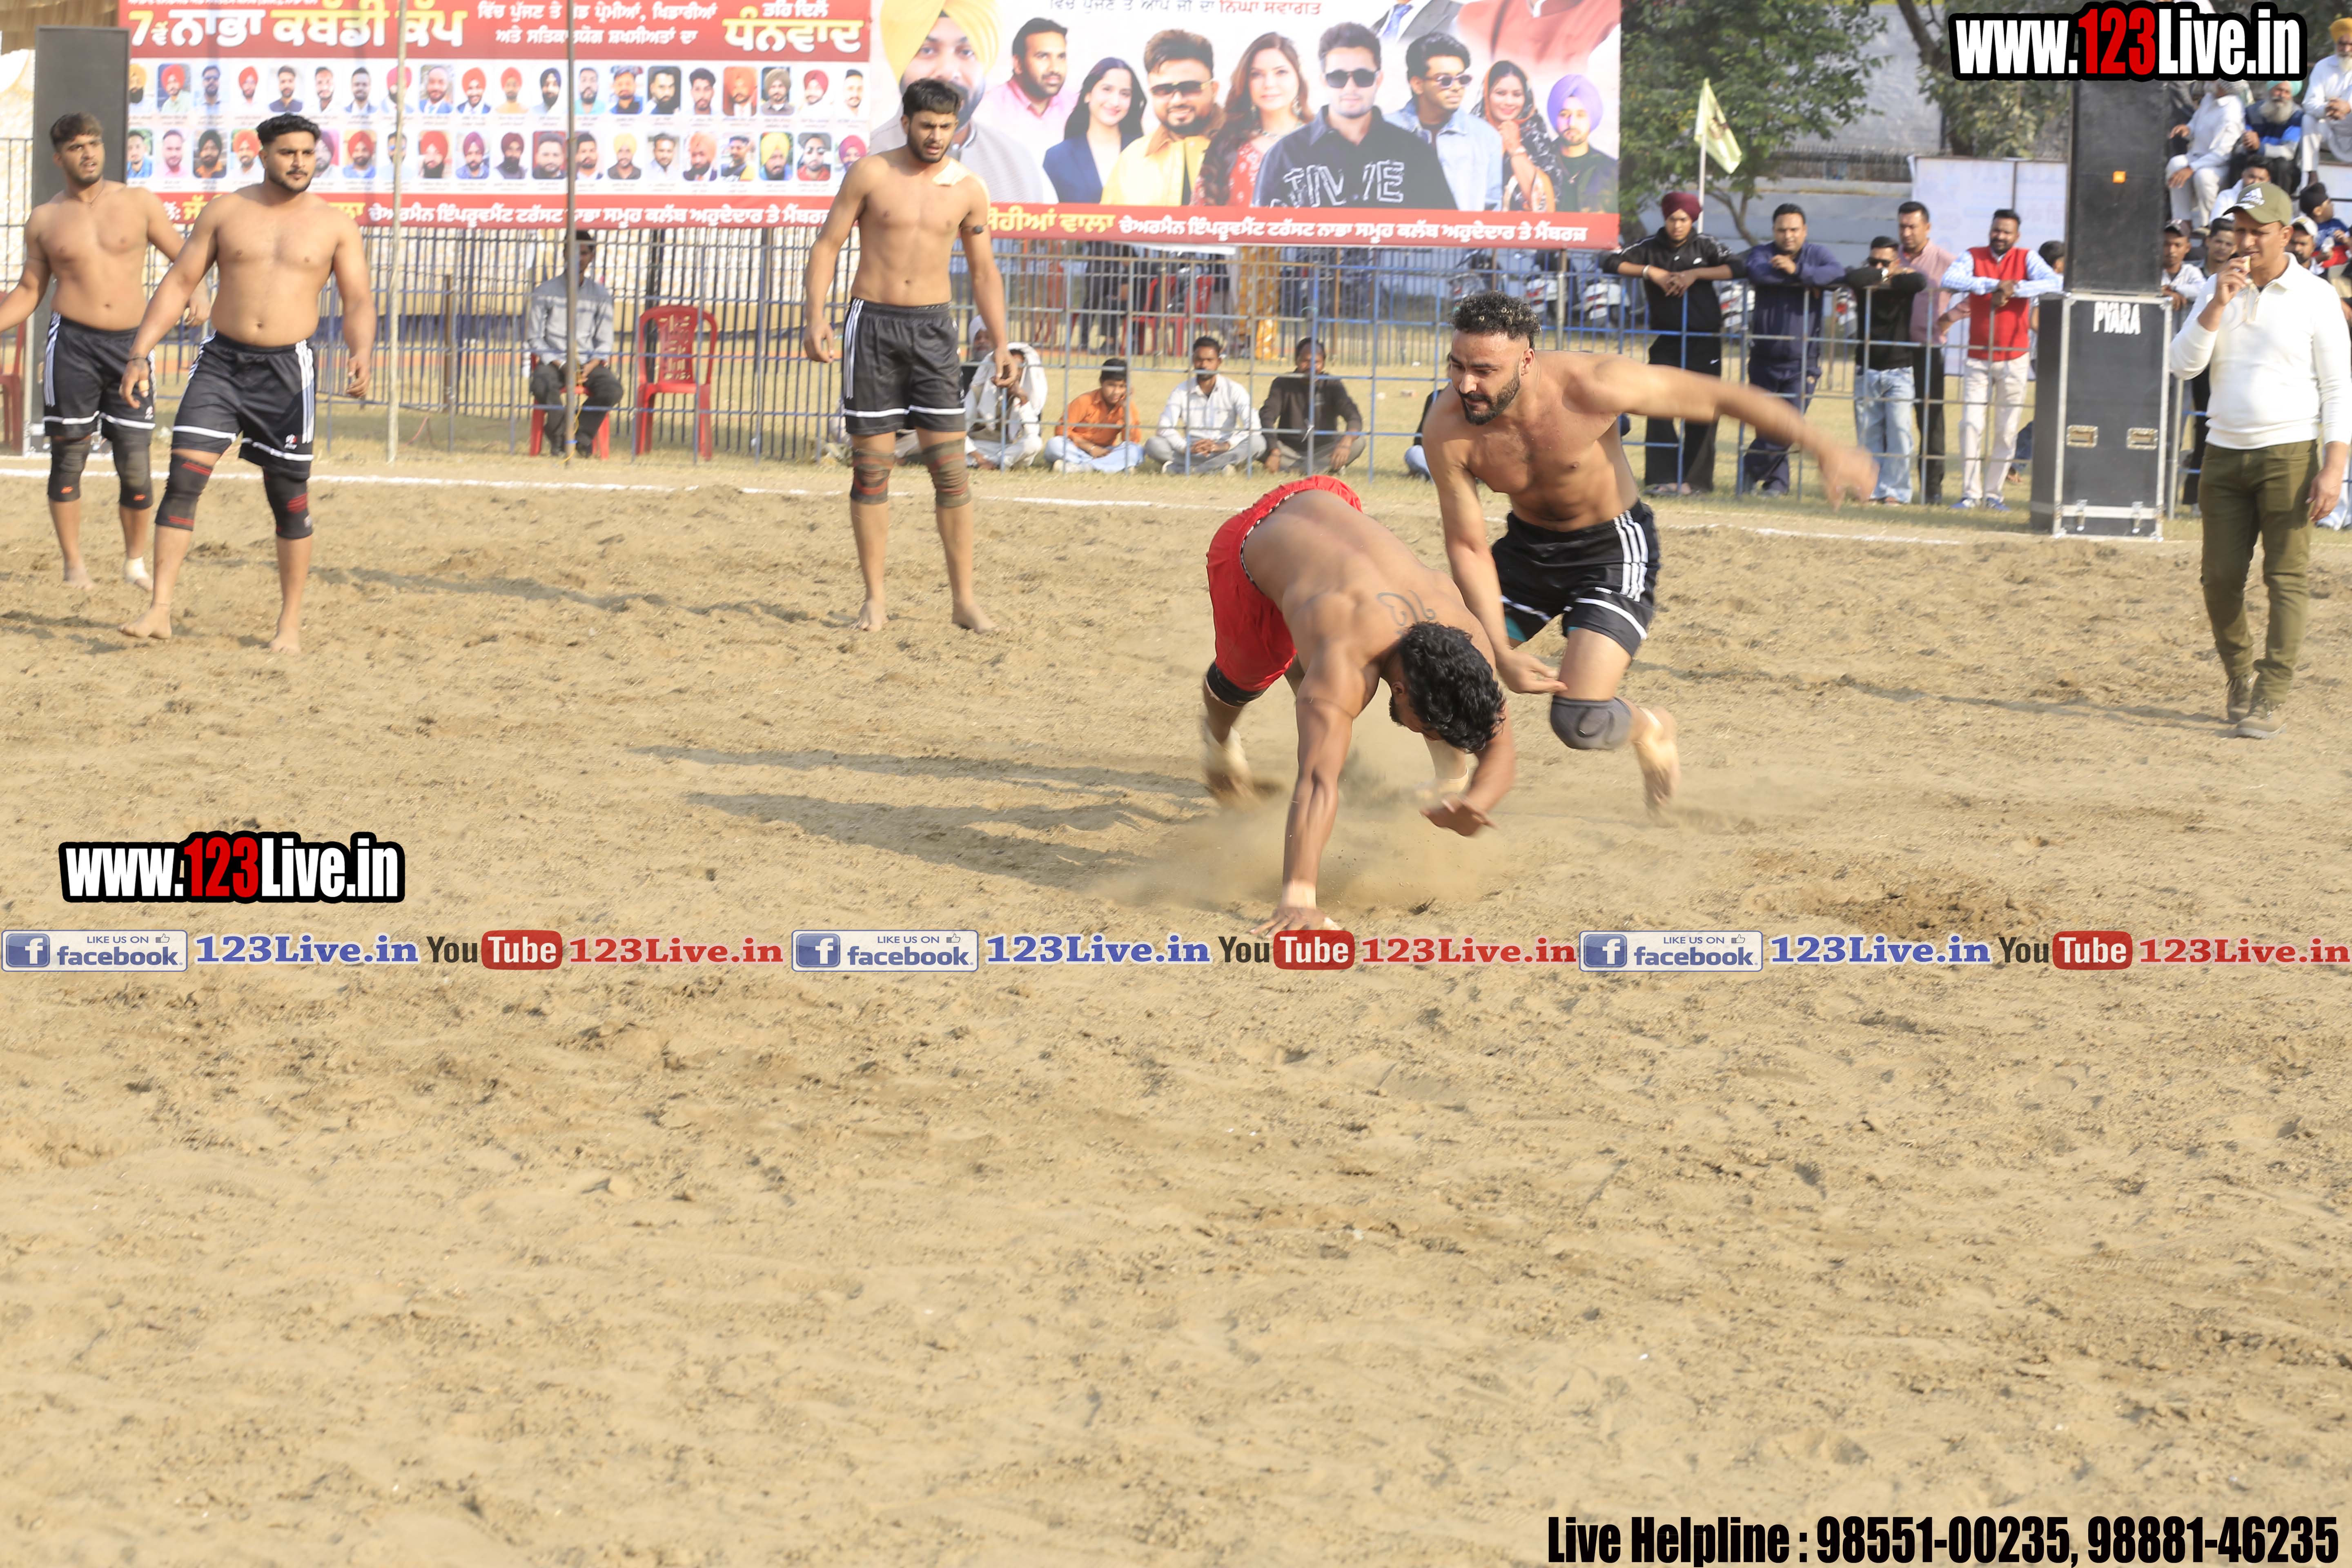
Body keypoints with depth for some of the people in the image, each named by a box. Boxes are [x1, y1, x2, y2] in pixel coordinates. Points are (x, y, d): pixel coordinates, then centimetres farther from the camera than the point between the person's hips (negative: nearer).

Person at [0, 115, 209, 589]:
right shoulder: (44, 220, 8)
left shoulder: (138, 203, 6)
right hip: (73, 342, 0)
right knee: (68, 457, -2)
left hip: (131, 343, 0)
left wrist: (197, 293, -8)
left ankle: (137, 559, 17)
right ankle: (73, 564, 9)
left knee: (136, 464, -2)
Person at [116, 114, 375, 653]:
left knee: (290, 498, 3)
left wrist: (361, 355, -20)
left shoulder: (335, 226, 3)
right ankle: (160, 609, -10)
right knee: (182, 479, -11)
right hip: (221, 361, 1)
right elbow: (178, 284, 6)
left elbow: (358, 302, 1)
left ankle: (291, 624, 15)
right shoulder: (225, 212, 5)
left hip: (286, 370, -1)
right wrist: (139, 354, -3)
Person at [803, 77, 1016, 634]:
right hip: (872, 322, -1)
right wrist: (815, 317, -13)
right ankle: (874, 599, 7)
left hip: (933, 326, 1)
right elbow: (827, 245, -1)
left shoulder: (968, 189, 4)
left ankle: (965, 599, 1)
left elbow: (984, 271, 12)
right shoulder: (870, 174, -2)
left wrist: (1002, 343, 6)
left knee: (950, 466, -3)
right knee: (871, 466, 1)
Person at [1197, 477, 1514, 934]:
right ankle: (1217, 731, 55)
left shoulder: (1470, 639, -30)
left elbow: (1500, 751, -22)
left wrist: (1474, 803, -45)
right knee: (1247, 674, 21)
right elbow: (1318, 783, -56)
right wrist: (1298, 900, -66)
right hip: (1250, 549, -3)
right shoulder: (1345, 668, -47)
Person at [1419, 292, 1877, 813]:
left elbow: (1715, 397, -18)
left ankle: (1649, 731, 20)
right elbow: (1467, 547, -14)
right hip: (1528, 546, 4)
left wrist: (1823, 449, -16)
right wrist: (1500, 652, -22)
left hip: (1612, 551, -4)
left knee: (1581, 721, -18)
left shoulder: (1588, 388, -31)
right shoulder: (1447, 431, -24)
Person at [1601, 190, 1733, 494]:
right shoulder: (1651, 249, 3)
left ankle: (1696, 479, 3)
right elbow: (1610, 263, -2)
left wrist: (1695, 275, -16)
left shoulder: (1705, 246, 3)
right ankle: (1662, 478, -2)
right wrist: (1650, 272, -12)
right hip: (1666, 340, 1)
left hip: (1705, 341, -1)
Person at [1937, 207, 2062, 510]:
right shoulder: (1974, 256, 1)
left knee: (2007, 430, 2)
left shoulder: (2026, 259, 0)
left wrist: (2015, 289, -23)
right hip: (1977, 358, 0)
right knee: (1971, 425, -5)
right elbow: (1949, 280, -18)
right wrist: (1993, 285, -25)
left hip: (2013, 359, 0)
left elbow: (2055, 284, -16)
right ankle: (1970, 493, 0)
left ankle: (1993, 493, 10)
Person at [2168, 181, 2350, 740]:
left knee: (2287, 577, -6)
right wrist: (2218, 305, -13)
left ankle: (2273, 695, -5)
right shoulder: (2215, 291, 9)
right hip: (2224, 455, 4)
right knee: (2220, 577, 4)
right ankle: (2240, 675, 23)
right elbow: (2183, 364, -1)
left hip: (2289, 454, -4)